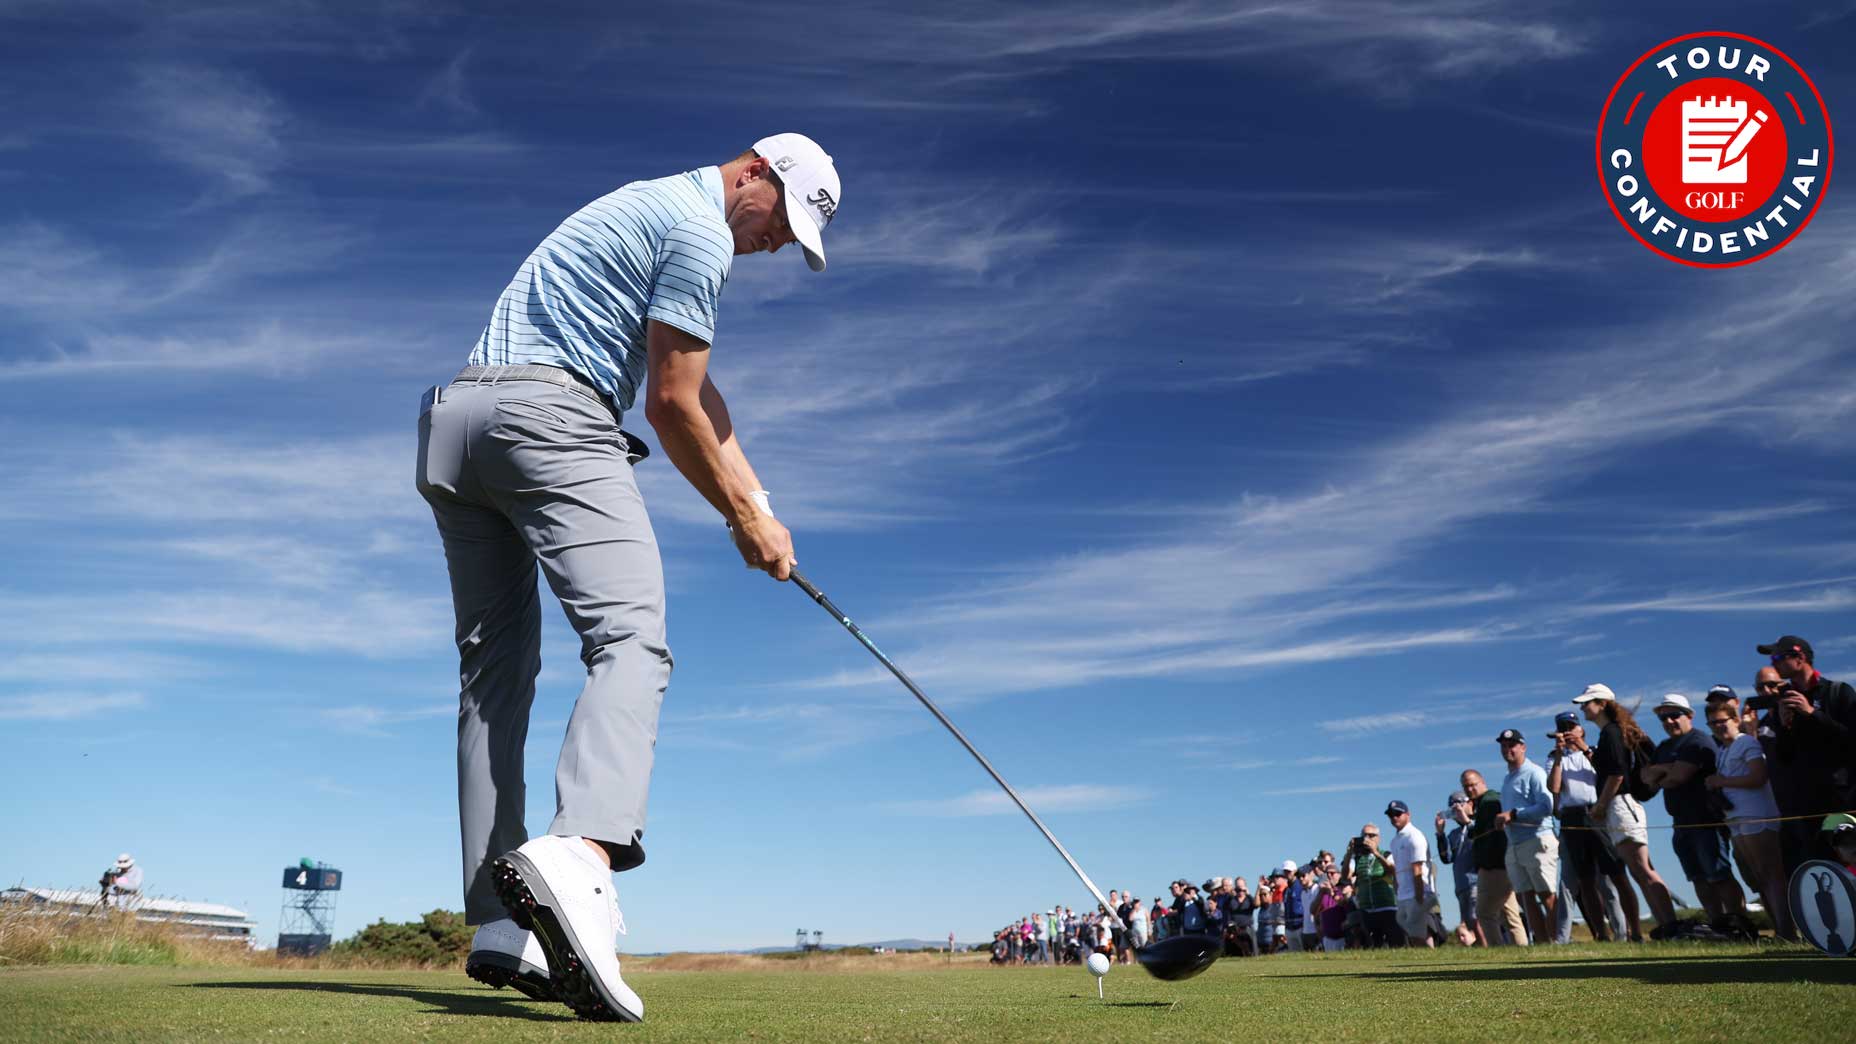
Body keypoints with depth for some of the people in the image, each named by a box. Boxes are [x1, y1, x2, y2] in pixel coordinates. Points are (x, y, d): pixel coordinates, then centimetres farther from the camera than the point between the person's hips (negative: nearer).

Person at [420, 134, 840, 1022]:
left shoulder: (652, 210, 29)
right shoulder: (701, 231, -2)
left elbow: (698, 389, 25)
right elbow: (670, 402, -5)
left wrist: (755, 498, 19)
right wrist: (743, 519, 6)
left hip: (453, 423, 10)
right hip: (550, 413, -10)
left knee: (494, 669, 6)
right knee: (631, 639, -20)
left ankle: (498, 927, 6)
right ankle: (578, 855, -44)